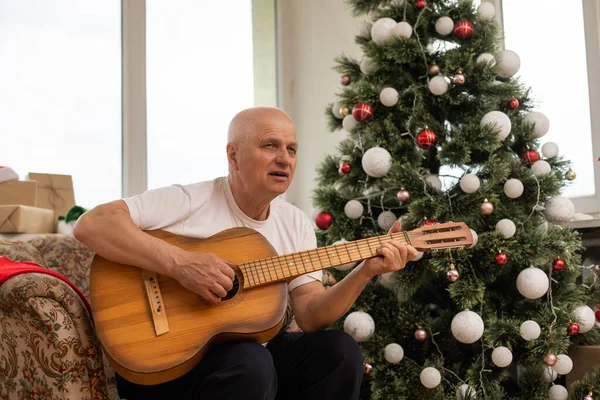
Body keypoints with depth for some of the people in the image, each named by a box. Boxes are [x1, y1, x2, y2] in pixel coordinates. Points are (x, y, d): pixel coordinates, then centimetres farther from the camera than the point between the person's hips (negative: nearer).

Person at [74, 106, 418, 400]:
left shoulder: (297, 224, 5)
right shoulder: (189, 201, -12)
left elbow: (310, 315, -3)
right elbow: (90, 224, -23)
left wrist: (365, 272, -19)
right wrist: (179, 263, -32)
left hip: (252, 347, 5)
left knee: (339, 349, -16)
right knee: (252, 364, -34)